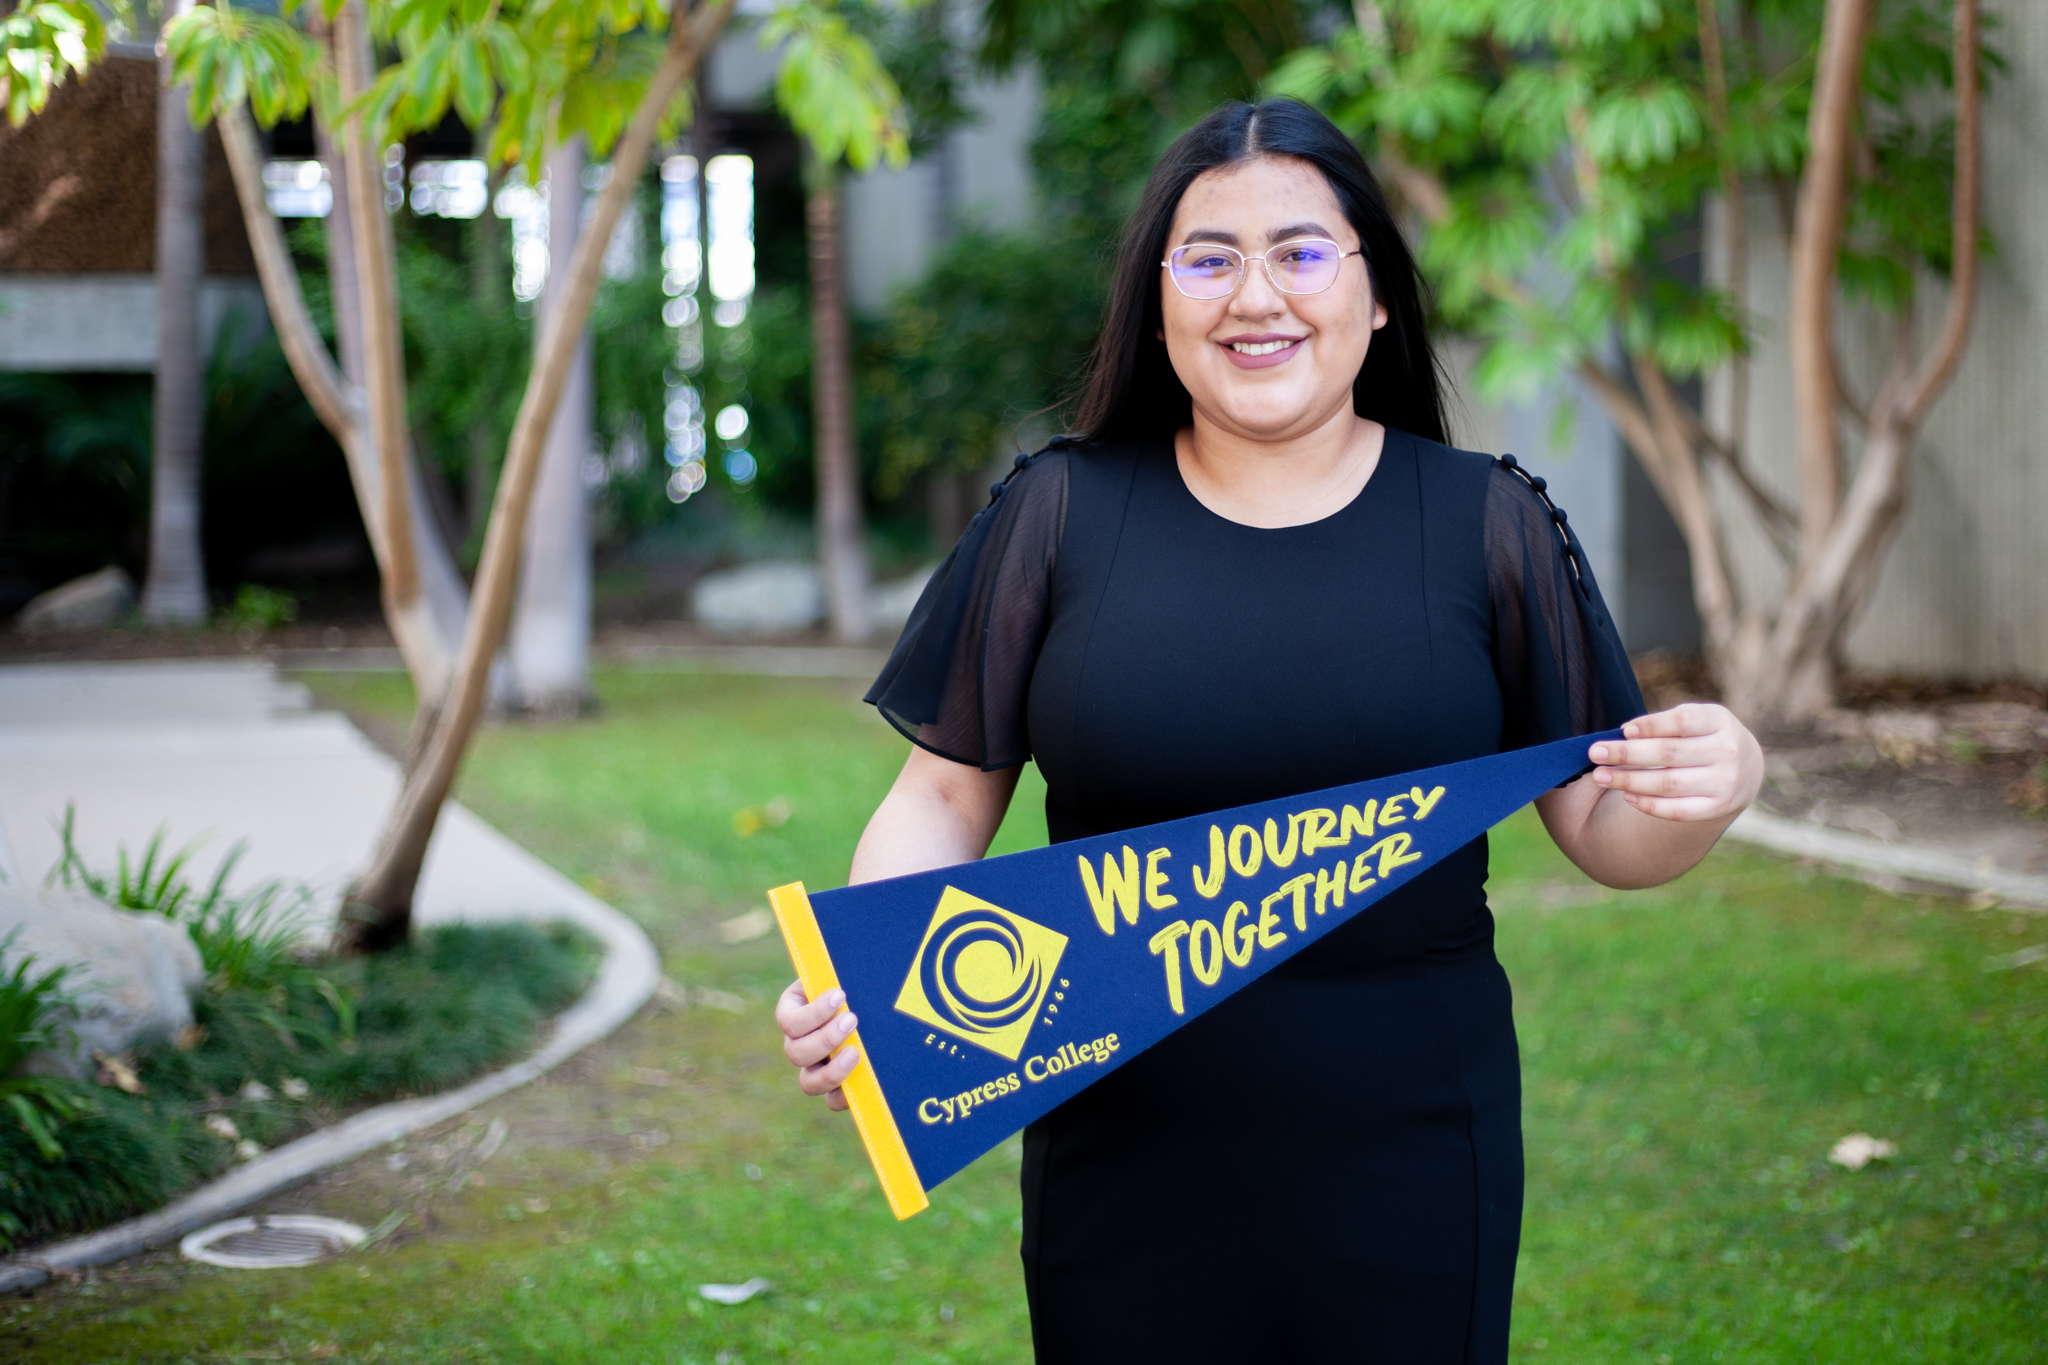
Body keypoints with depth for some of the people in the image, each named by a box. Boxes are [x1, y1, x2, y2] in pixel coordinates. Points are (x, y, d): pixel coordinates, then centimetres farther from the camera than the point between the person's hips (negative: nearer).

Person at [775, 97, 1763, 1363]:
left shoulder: (1491, 524, 1)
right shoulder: (1060, 513, 1)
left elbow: (1604, 827, 3)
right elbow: (946, 799, 3)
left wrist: (1713, 786, -19)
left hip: (1407, 1167, 0)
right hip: (1127, 1164, 0)